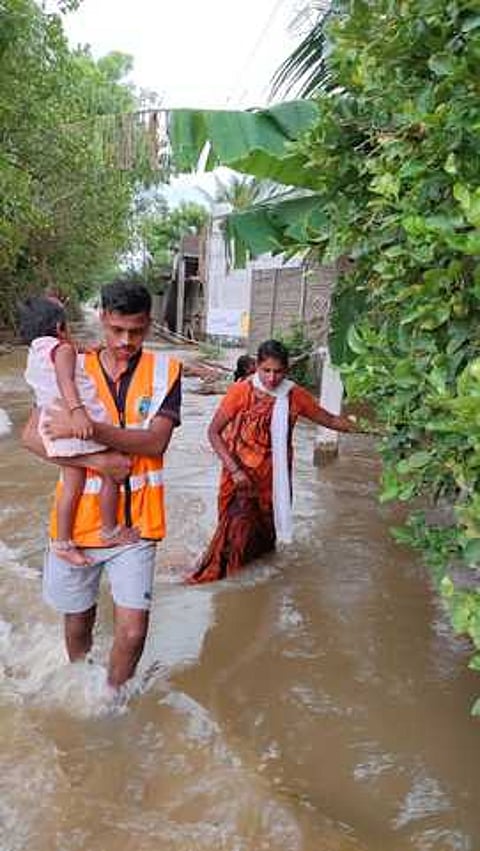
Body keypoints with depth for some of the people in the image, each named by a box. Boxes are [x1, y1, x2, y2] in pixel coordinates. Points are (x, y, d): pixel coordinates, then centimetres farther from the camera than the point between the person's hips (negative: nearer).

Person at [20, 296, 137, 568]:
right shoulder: (63, 349, -7)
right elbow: (65, 380, -26)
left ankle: (64, 542, 17)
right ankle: (111, 531, 15)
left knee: (72, 484, 13)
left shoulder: (34, 357, 19)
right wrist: (78, 410, -39)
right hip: (85, 426, -9)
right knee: (112, 474, 4)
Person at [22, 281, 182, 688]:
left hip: (134, 523, -1)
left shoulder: (164, 370, -4)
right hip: (78, 519, 2)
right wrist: (95, 460, -20)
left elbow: (155, 441, -15)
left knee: (132, 631, -3)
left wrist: (89, 428, -25)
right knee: (78, 621, 19)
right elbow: (32, 436, -8)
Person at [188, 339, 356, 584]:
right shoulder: (241, 391, -14)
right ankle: (212, 575, 7)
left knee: (266, 532, 15)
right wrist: (235, 470, -19)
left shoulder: (295, 395, -5)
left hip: (273, 478, 4)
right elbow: (214, 432, -12)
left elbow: (330, 419, 5)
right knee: (238, 528, -12)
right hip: (241, 475, -3)